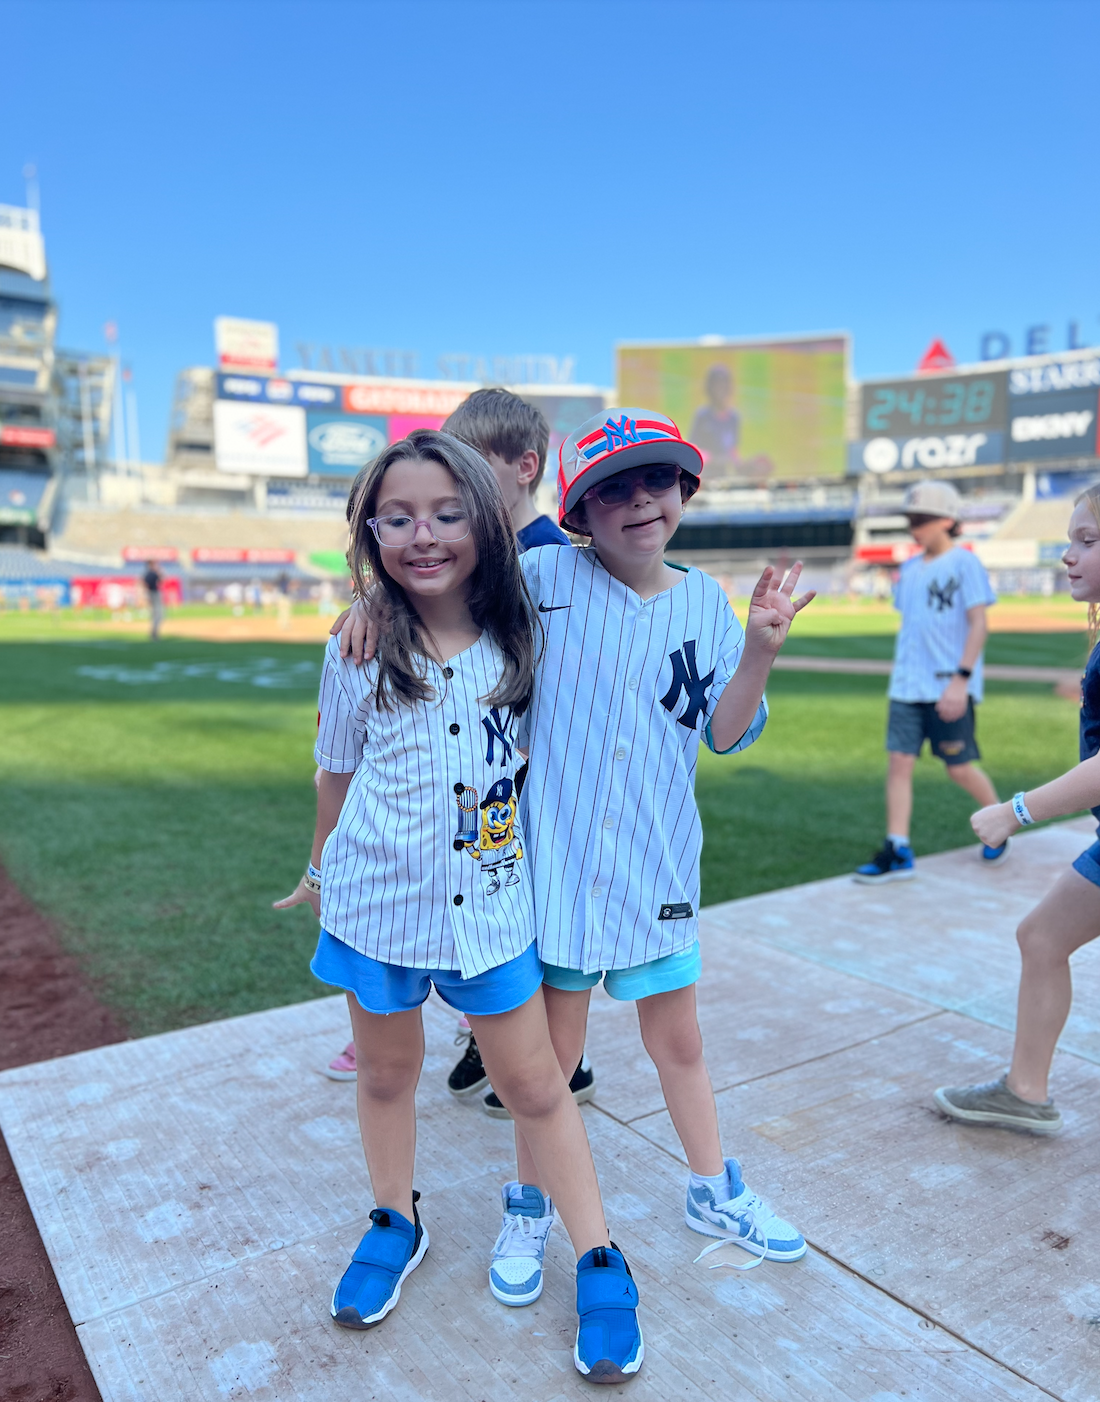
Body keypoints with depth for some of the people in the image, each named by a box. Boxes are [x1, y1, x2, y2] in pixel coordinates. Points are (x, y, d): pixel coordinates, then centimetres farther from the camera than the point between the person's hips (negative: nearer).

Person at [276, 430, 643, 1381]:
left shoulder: (518, 638, -4)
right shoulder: (362, 650, -6)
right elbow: (338, 773, 6)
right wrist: (322, 872, 16)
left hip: (491, 898, 0)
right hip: (376, 895, 1)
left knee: (533, 1081, 8)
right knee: (388, 1067, 18)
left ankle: (599, 1263, 25)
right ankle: (396, 1222, 43)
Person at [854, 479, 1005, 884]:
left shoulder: (965, 563, -6)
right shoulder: (909, 569, 13)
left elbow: (978, 625, -10)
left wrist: (961, 678, -18)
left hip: (950, 688, -6)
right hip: (907, 686, 6)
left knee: (959, 767, 3)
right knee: (899, 762, -2)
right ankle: (898, 853, 2)